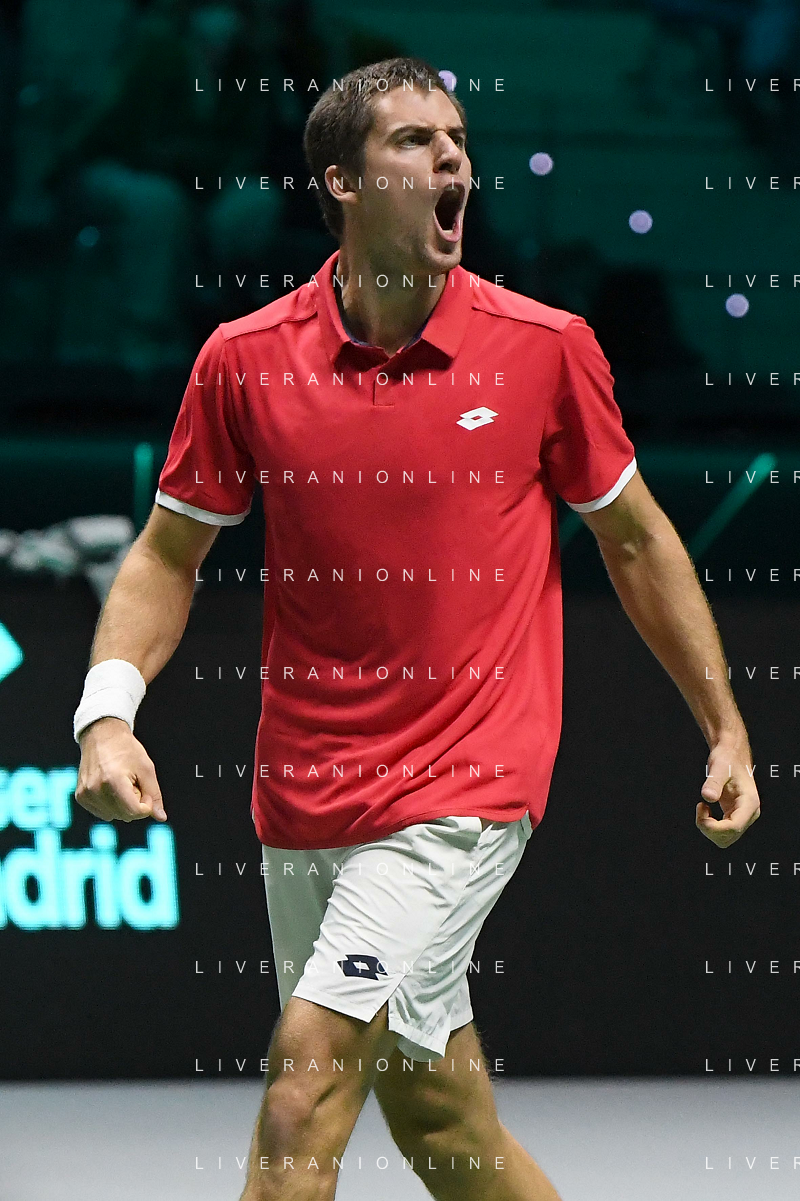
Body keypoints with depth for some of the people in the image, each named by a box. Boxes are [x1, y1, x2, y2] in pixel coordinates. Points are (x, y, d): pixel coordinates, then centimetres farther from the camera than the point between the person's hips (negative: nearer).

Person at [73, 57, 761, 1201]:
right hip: (305, 796, 3)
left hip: (467, 786, -3)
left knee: (309, 1067, -19)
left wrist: (726, 730, 9)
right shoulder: (246, 359, -2)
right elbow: (168, 554, 8)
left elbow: (636, 540, 8)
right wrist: (109, 709, -9)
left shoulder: (546, 347, -5)